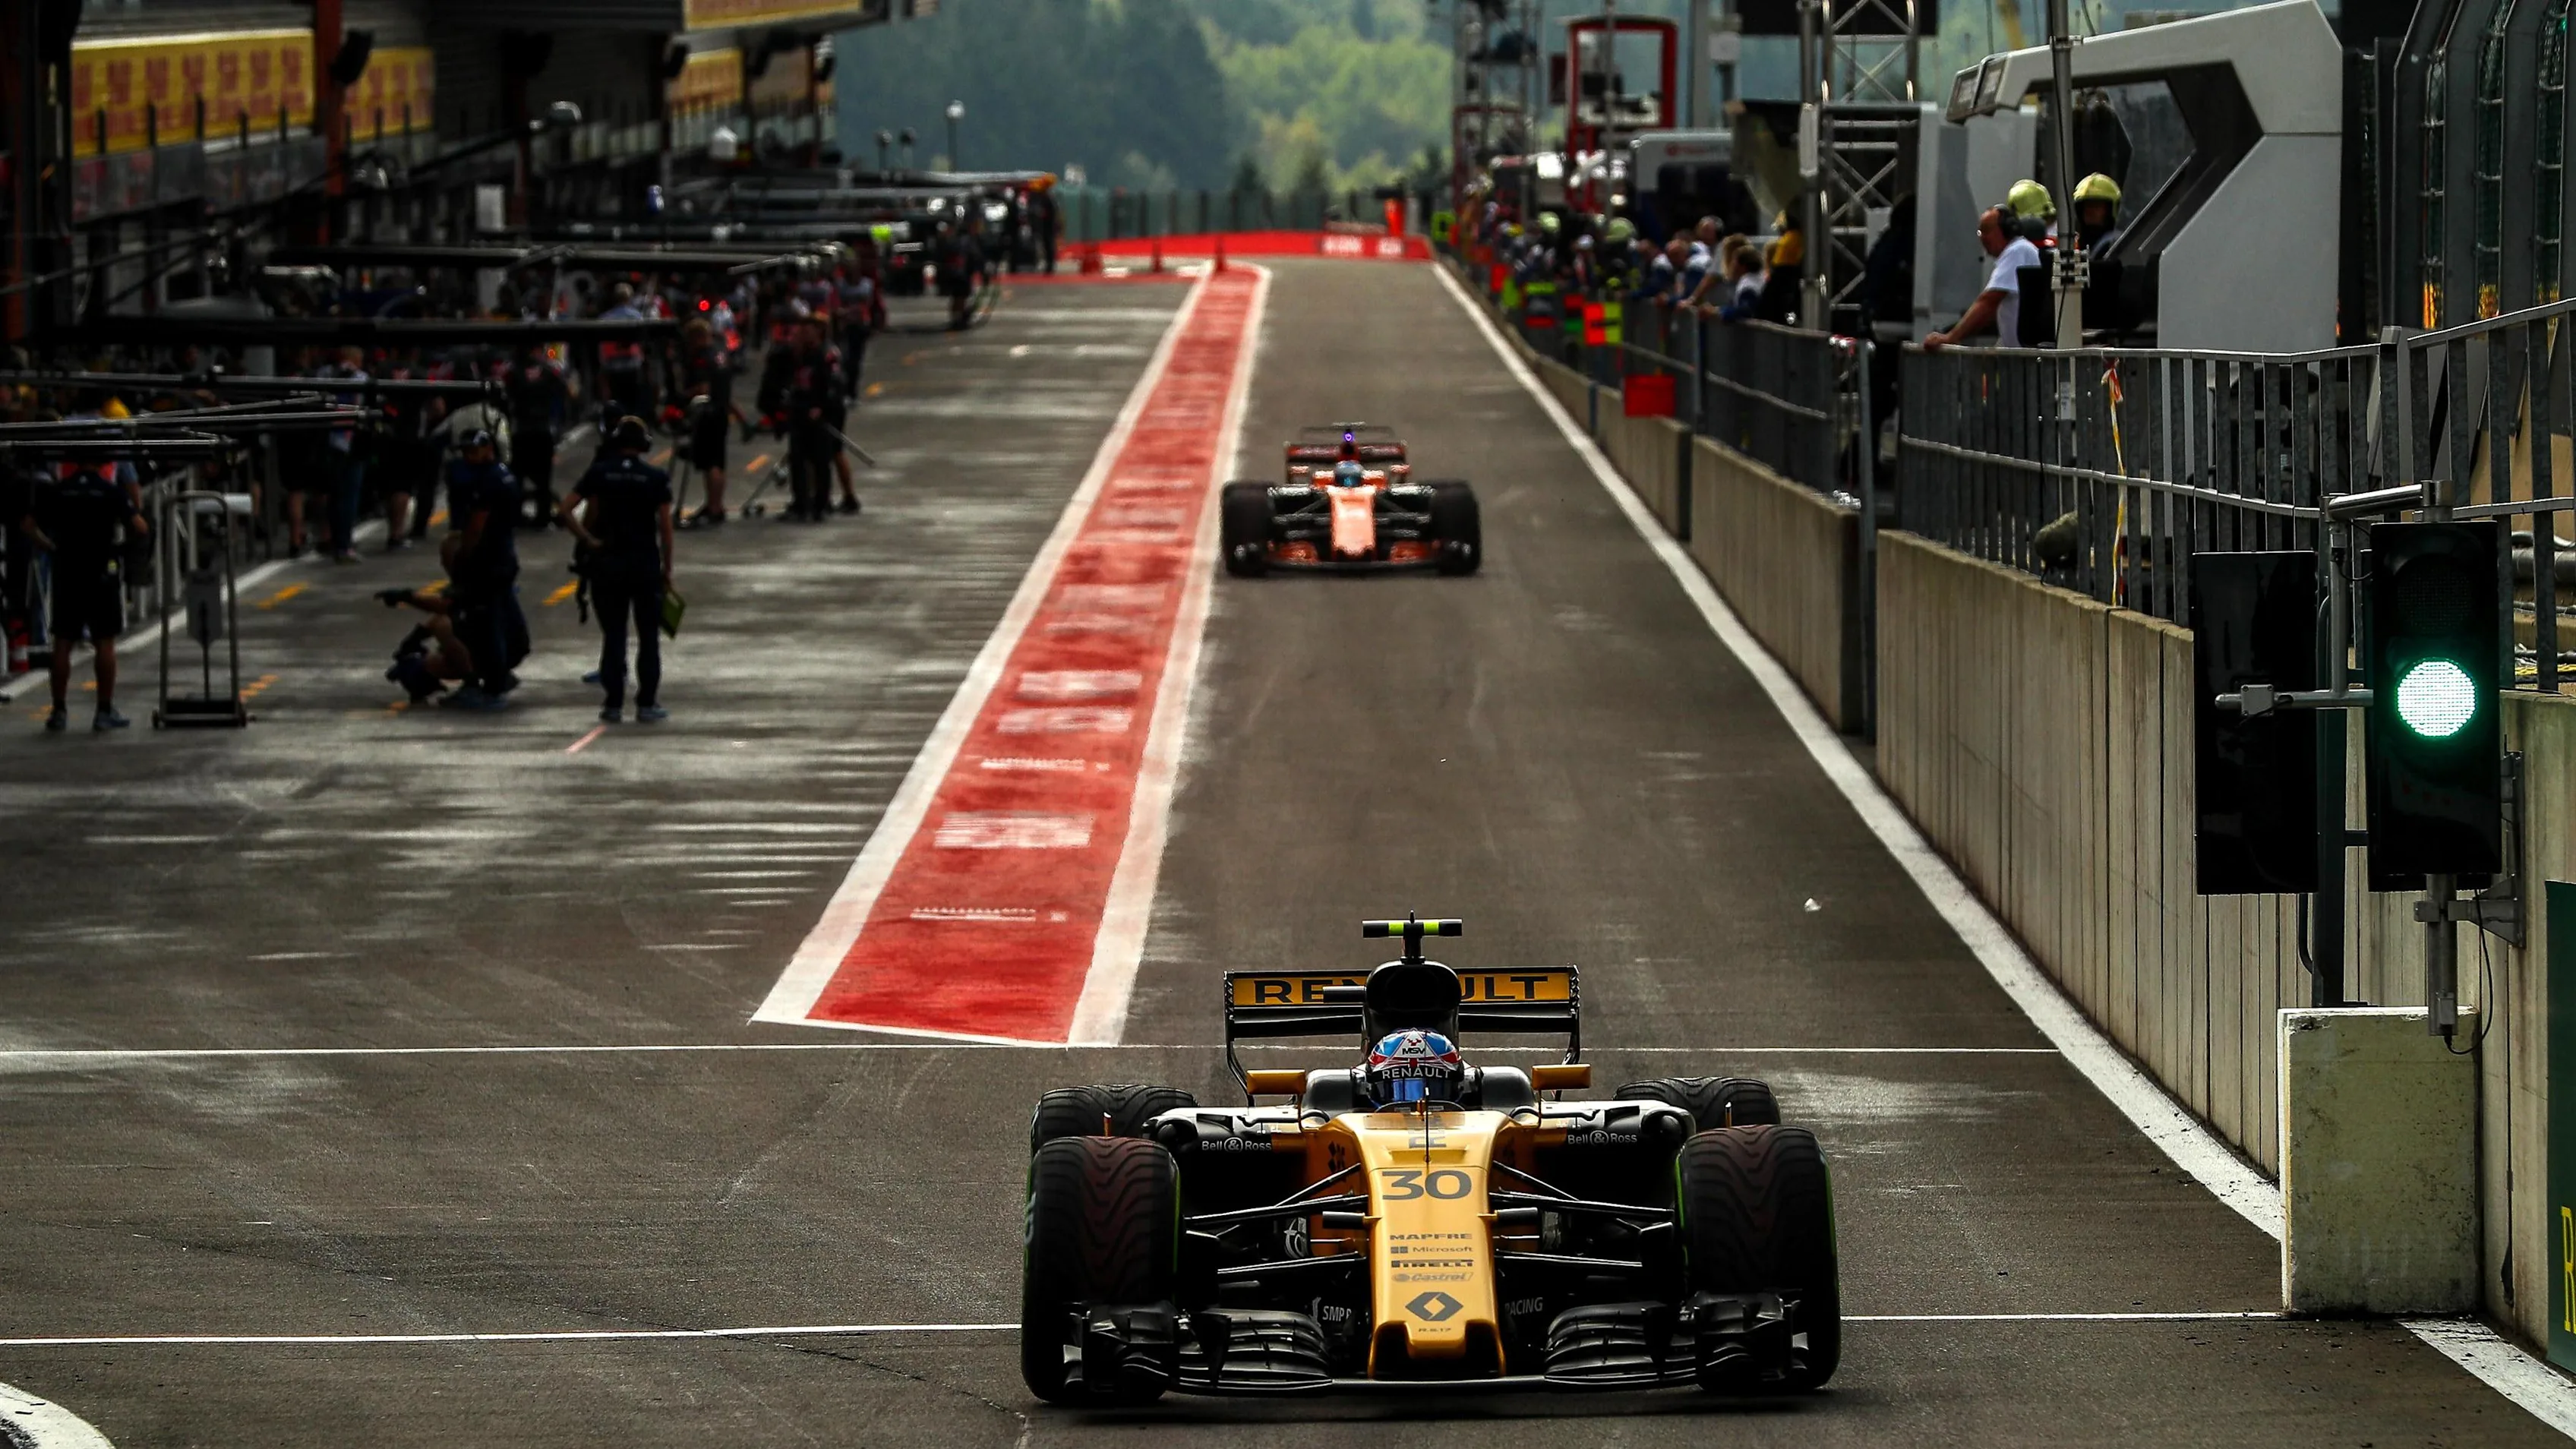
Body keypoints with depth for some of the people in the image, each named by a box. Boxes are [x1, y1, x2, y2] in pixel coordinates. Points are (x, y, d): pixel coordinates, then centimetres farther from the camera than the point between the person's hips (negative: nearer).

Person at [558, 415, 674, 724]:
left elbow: (565, 509, -6)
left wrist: (587, 540, -1)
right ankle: (647, 704, 4)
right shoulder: (656, 478, -2)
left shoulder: (600, 473, 0)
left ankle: (613, 705, 5)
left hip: (607, 561, 1)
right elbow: (665, 527, -3)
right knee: (648, 637, 6)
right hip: (646, 563, -1)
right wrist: (667, 569, 4)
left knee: (612, 636, 6)